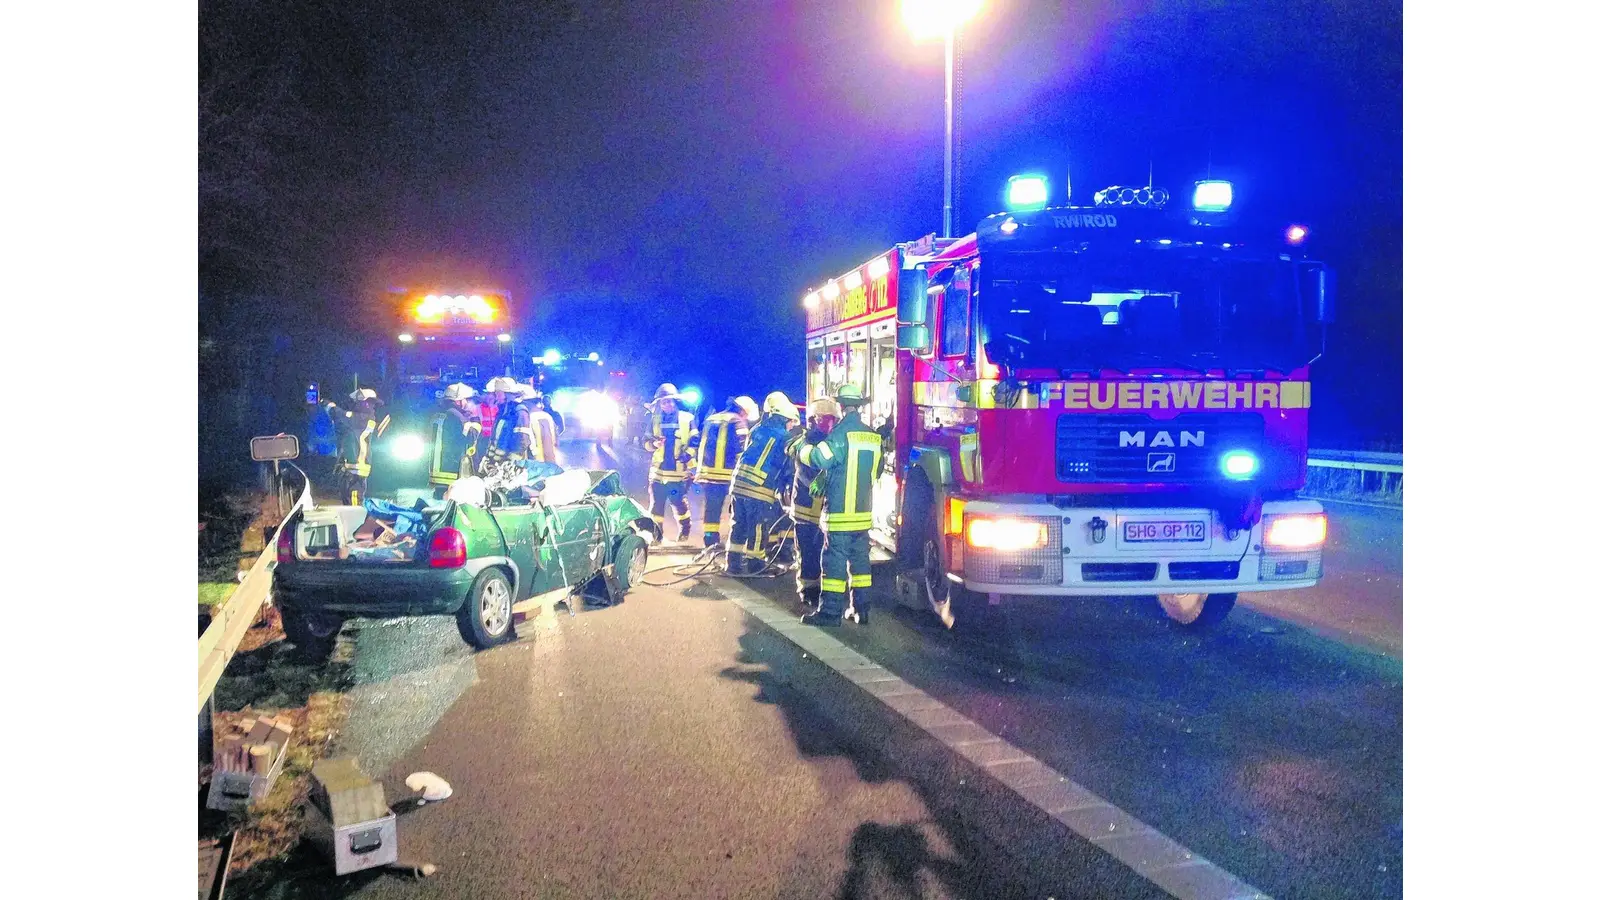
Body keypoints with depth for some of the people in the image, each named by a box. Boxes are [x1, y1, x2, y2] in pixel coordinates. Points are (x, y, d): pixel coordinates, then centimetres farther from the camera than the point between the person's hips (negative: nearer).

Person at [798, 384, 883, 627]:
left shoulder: (841, 432, -13)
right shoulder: (873, 436, 9)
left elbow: (820, 458, -23)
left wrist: (800, 449, -3)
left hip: (840, 511, -7)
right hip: (864, 511, 7)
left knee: (834, 561, -3)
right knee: (860, 559, 13)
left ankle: (830, 612, -2)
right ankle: (862, 609, 17)